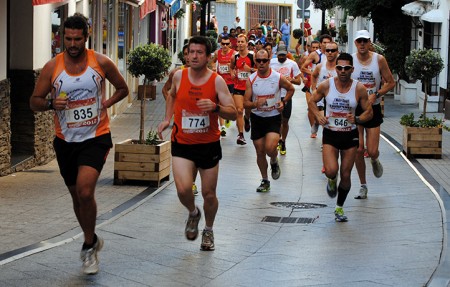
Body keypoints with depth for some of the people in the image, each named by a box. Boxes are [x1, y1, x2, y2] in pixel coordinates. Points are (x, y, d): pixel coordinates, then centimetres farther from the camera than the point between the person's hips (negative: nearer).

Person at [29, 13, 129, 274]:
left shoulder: (101, 63, -7)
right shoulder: (52, 67, -6)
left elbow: (123, 89, 9)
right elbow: (34, 102, 1)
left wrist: (105, 103, -8)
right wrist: (51, 104, -20)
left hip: (96, 138, -3)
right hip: (66, 140, 3)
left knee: (85, 191, -21)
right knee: (77, 196, 15)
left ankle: (88, 245, 0)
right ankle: (93, 241, 37)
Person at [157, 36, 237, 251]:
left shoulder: (217, 81, -10)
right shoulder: (179, 76, -3)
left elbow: (233, 113, -12)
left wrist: (215, 107, -30)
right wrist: (167, 118, 9)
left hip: (209, 144, -1)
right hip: (182, 144, 1)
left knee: (209, 194, 8)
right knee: (183, 189, -18)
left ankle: (208, 230, 36)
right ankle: (193, 213, 18)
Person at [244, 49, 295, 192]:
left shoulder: (278, 77, -10)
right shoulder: (251, 79, -6)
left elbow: (291, 89, 11)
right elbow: (245, 103, -7)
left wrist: (283, 102, -3)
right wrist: (255, 104, -28)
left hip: (274, 117, -2)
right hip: (257, 117, 2)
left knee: (270, 148, -22)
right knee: (260, 152, 8)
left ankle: (274, 162, 15)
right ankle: (265, 181, 26)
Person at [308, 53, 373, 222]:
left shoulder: (359, 89, -9)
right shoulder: (326, 85, -8)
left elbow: (369, 112, -1)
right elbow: (312, 101, 8)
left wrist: (356, 119, -21)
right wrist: (318, 116, -10)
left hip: (350, 135, 1)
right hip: (330, 134, -1)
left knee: (346, 175, 6)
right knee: (331, 171, -19)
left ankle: (340, 207, 28)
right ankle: (332, 181, 20)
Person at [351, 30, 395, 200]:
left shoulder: (379, 59, -5)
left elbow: (391, 82, 0)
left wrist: (375, 95, -13)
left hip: (373, 109, 0)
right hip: (354, 109, 0)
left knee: (372, 151, -4)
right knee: (358, 150, 0)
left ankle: (374, 161, 35)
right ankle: (363, 186, 16)